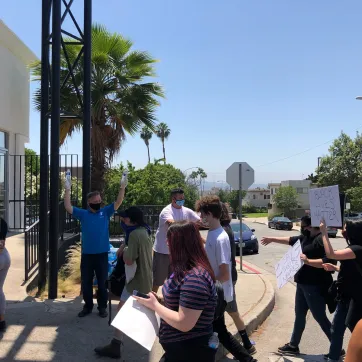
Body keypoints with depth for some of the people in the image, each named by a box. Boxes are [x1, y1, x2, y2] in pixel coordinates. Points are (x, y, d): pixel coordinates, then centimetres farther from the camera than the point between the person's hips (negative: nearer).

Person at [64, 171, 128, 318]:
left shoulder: (105, 212, 0)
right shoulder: (83, 214, 0)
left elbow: (118, 203, -10)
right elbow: (68, 207, -11)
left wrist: (123, 187, -23)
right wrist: (68, 189, -21)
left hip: (102, 254, 0)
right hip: (86, 254, 1)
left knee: (102, 282, 9)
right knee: (86, 282, 11)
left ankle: (102, 307, 23)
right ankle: (88, 306, 27)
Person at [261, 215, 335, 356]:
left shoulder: (320, 240, -19)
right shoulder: (306, 237, 8)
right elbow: (289, 240, 24)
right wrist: (271, 239, 31)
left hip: (315, 286, -10)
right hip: (303, 284, 10)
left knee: (320, 317, 0)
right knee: (299, 315, 17)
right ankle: (293, 345, 29)